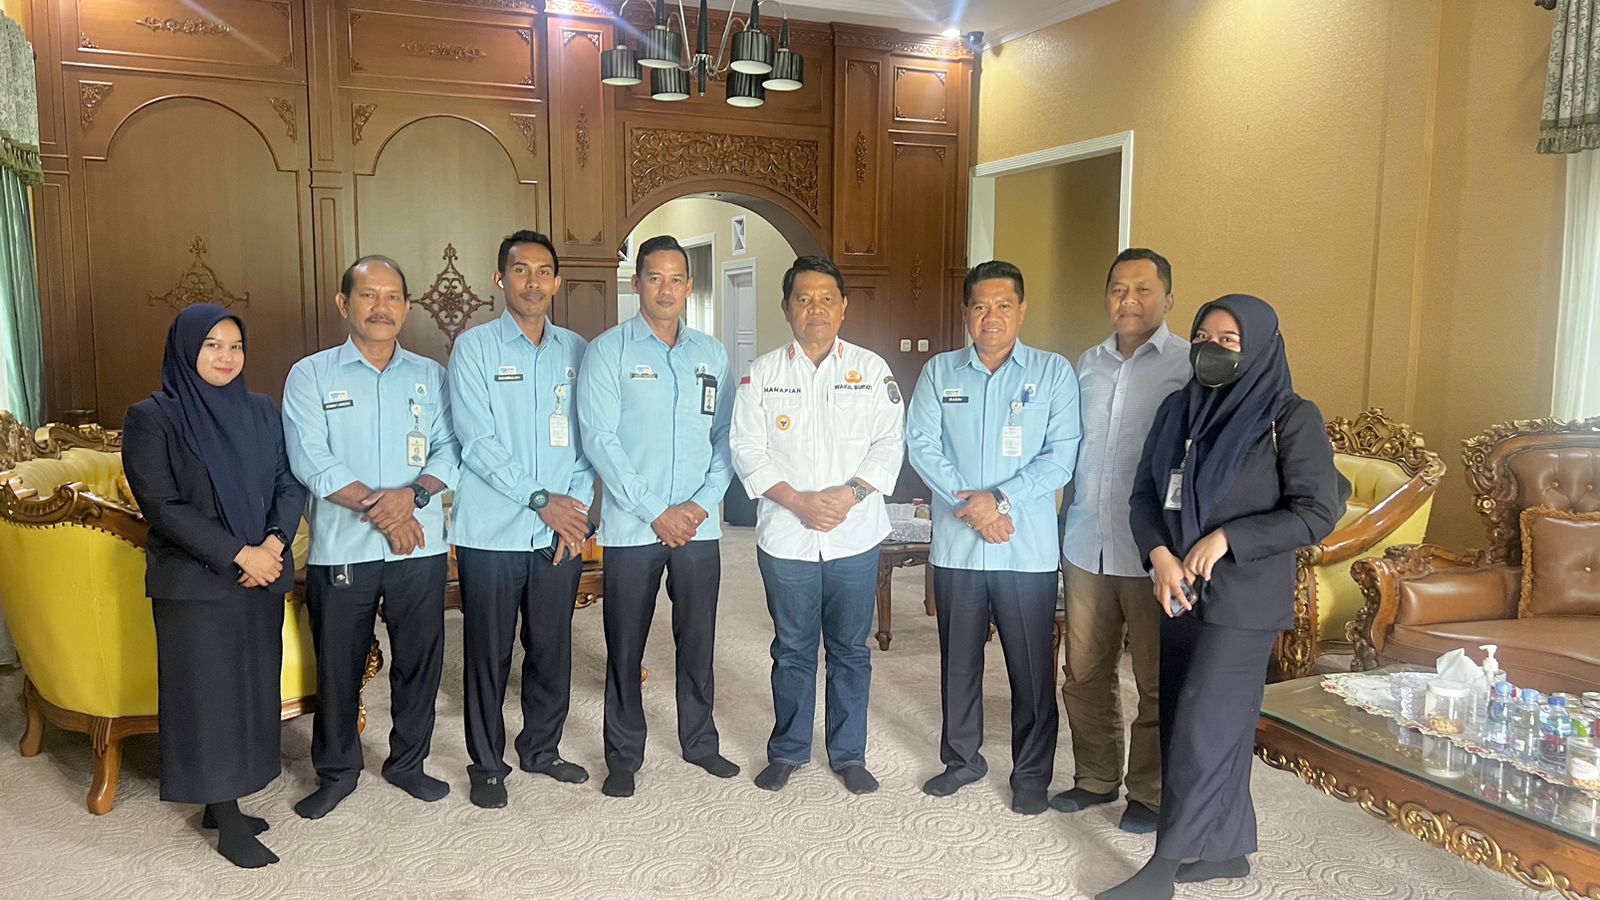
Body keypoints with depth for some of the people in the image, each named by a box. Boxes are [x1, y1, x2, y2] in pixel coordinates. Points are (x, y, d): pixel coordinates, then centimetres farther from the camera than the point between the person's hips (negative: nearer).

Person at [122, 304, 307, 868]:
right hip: (195, 583, -5)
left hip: (263, 578, 5)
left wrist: (274, 542, -12)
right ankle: (229, 825, 11)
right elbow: (161, 505, -12)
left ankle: (222, 804, 24)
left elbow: (290, 484, 6)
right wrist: (238, 554, -17)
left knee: (253, 689, 9)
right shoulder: (151, 418, -6)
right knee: (209, 692, 1)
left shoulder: (261, 411, 8)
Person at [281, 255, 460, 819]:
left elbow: (450, 449, 1)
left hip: (421, 547, 2)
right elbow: (311, 461, -9)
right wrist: (375, 506, -17)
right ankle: (337, 771, 28)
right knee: (338, 666, 9)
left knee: (420, 661, 10)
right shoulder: (310, 376, 2)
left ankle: (408, 762, 29)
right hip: (340, 548, -2)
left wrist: (413, 493, -17)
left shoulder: (431, 376, 9)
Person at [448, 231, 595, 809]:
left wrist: (576, 507, -5)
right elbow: (477, 440, -10)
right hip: (492, 531, -3)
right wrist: (540, 500, -15)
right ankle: (487, 764, 22)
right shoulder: (475, 347, -2)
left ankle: (542, 749, 30)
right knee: (489, 653, 6)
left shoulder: (576, 351, 8)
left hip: (561, 532, 3)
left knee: (552, 648, 12)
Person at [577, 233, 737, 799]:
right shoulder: (608, 350, -2)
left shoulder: (712, 354, 9)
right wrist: (655, 512, -13)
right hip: (631, 526, -3)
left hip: (698, 525, 3)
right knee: (626, 646, 7)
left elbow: (725, 437, 7)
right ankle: (624, 756, 22)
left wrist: (702, 503, -8)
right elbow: (599, 440, -10)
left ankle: (700, 741, 29)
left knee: (698, 641, 12)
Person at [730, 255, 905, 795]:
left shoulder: (872, 370, 5)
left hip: (855, 536, 0)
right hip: (785, 537, 0)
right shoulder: (762, 374, 4)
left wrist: (850, 493, -15)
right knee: (792, 649, 11)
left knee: (851, 649, 9)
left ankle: (849, 754, 25)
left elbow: (890, 443, 0)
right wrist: (797, 500, -13)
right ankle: (788, 751, 27)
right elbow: (747, 450, -1)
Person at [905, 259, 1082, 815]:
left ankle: (1032, 773, 23)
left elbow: (1062, 455, -7)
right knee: (959, 660, 14)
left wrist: (1001, 498, -18)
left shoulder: (1053, 373, 0)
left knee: (1031, 666, 6)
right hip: (955, 546, 2)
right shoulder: (939, 372, 6)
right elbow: (922, 446, -2)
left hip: (1029, 549, -2)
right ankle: (962, 758, 32)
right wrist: (969, 504, -14)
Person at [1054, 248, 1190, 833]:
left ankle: (1151, 792, 25)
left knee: (1158, 682, 8)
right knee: (1085, 674, 14)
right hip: (1087, 545, 5)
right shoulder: (1088, 364, 10)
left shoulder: (1191, 367, -7)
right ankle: (1096, 777, 32)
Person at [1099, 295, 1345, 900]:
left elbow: (1317, 512, -11)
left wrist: (1226, 538, -17)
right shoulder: (1178, 409, 7)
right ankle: (1228, 848, 27)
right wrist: (1160, 556, -8)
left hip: (1243, 599, -6)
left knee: (1200, 726, -4)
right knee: (1220, 721, 13)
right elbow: (1145, 494, 9)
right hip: (1179, 593, 6)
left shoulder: (1290, 417, -8)